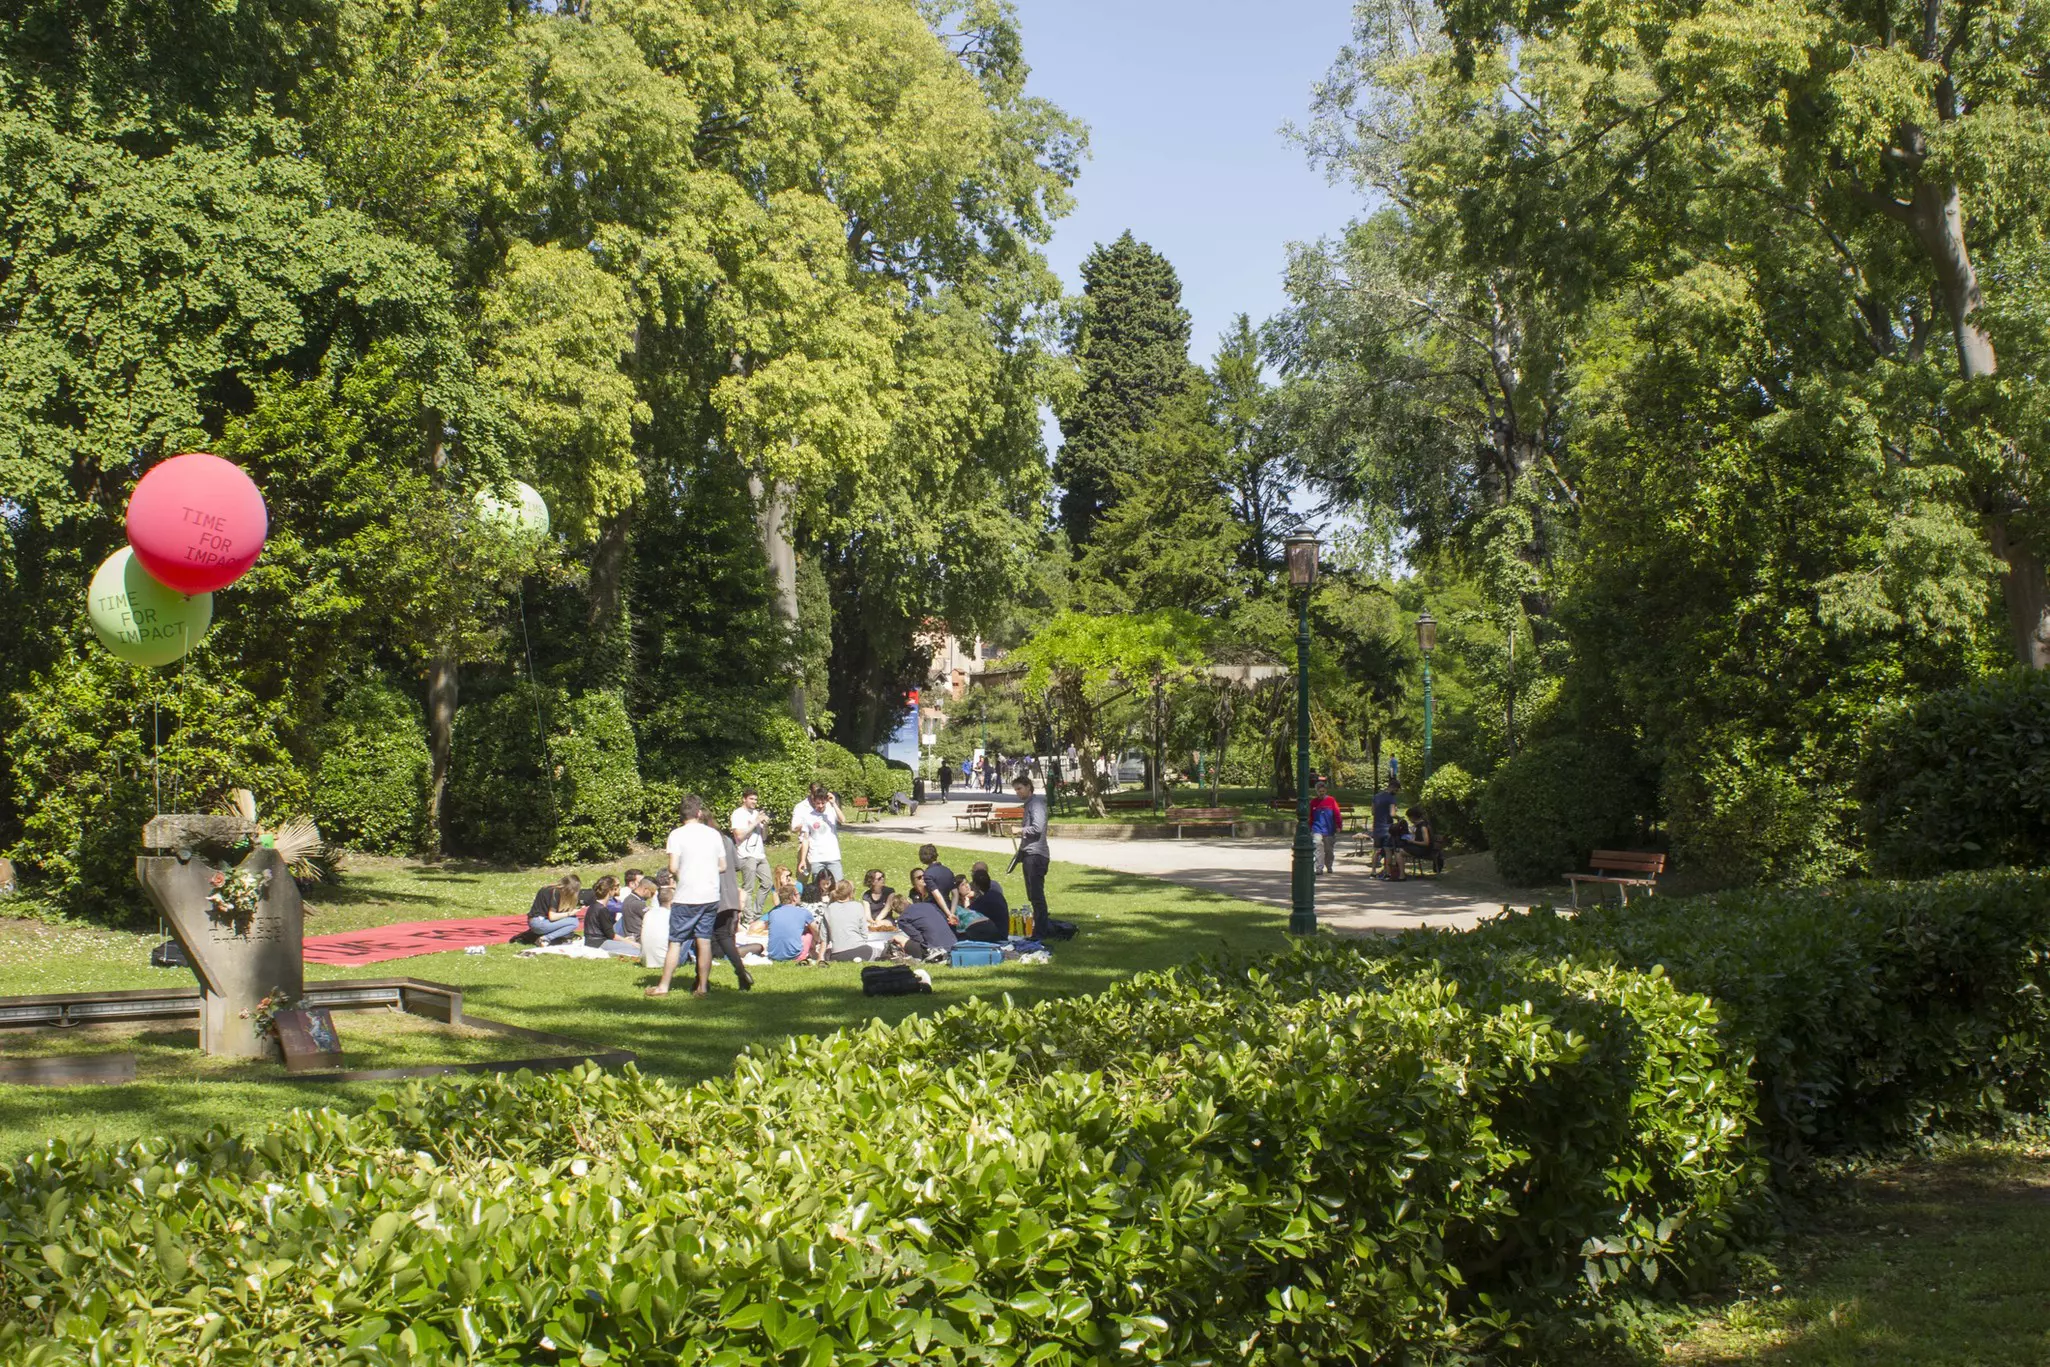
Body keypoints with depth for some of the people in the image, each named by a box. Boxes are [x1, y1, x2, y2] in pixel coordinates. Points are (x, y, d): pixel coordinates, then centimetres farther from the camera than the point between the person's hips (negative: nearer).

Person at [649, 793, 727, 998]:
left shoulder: (677, 835, -7)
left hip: (686, 897, -3)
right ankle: (703, 986, 8)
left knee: (675, 942, 4)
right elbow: (723, 866, 9)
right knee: (704, 941, 7)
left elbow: (673, 868, -12)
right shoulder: (713, 834, 5)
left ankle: (663, 986, 7)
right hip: (710, 896, 3)